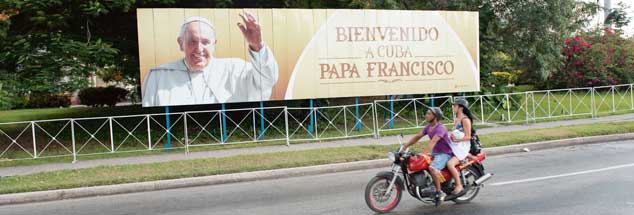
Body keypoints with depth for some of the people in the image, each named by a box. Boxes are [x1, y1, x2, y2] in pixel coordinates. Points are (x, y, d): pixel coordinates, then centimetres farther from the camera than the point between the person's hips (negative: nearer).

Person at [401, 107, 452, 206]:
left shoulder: (440, 128, -21)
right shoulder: (428, 127, 8)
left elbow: (432, 142, -33)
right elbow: (417, 136, 8)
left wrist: (422, 154, -43)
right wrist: (405, 147, 0)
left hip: (445, 153, -10)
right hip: (434, 153, 10)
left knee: (432, 168, -34)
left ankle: (439, 192, -19)